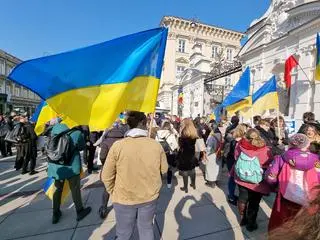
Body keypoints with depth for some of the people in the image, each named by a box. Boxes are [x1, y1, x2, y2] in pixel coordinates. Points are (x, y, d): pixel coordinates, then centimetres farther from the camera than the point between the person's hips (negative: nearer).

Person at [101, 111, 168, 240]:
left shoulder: (117, 145, -20)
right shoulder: (156, 145, -14)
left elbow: (106, 176, -11)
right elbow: (164, 169, 0)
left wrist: (113, 192, 6)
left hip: (124, 198, -1)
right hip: (150, 197, 2)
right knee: (147, 229, 24)